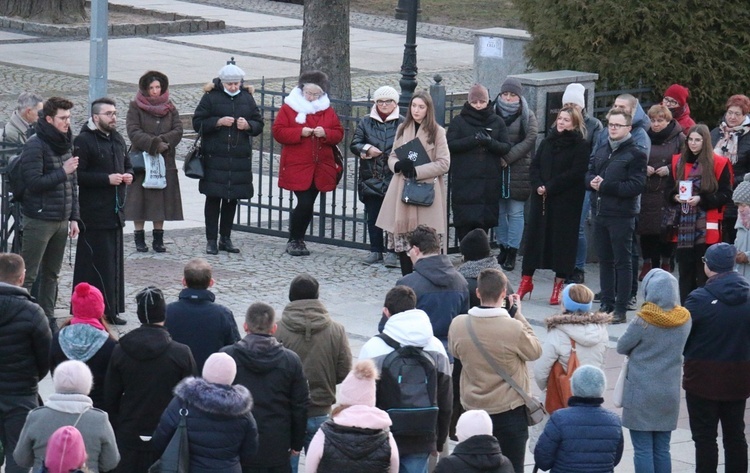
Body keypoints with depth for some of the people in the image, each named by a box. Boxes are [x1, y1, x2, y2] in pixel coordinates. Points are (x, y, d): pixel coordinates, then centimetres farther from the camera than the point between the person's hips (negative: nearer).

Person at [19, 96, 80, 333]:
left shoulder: (65, 143, 10)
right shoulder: (35, 145, -13)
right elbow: (34, 183, -19)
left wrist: (74, 217, 12)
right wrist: (62, 172, -15)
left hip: (61, 221, 7)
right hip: (39, 220, -7)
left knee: (51, 274, 14)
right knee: (28, 276, -4)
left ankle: (48, 320, 22)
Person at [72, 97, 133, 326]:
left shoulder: (117, 140, 15)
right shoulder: (83, 141, -11)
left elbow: (127, 165, 28)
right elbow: (78, 175, -18)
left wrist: (128, 175, 5)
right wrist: (107, 179, -21)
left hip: (115, 211, 8)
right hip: (94, 214, -8)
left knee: (114, 262, 11)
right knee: (95, 263, -7)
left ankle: (111, 310, 18)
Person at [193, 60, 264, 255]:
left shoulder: (247, 98, 8)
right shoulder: (211, 97, -3)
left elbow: (259, 125, 12)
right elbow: (197, 123, -3)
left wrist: (248, 125, -9)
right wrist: (218, 122, -16)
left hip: (240, 158, 4)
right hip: (215, 157, -3)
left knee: (232, 199, 8)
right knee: (213, 198, -2)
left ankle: (225, 238, 19)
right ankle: (211, 240, 4)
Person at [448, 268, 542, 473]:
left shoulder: (458, 324, -12)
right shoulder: (514, 328, -24)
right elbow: (535, 351, -5)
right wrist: (518, 315, 0)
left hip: (473, 408, 4)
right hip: (509, 410, -4)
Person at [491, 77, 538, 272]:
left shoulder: (527, 116, 2)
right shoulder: (494, 113, 9)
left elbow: (530, 139, -8)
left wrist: (508, 157, -14)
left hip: (519, 170, -3)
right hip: (496, 169, 3)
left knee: (516, 212, -2)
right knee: (499, 211, 7)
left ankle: (512, 252, 1)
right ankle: (503, 248, 18)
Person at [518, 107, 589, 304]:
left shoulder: (580, 146, -4)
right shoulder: (548, 142, 13)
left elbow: (575, 173, -14)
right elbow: (534, 166, 10)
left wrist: (549, 187, -16)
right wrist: (538, 186, -9)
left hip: (566, 201, -5)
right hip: (541, 199, 5)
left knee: (562, 239, -1)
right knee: (534, 235, 6)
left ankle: (559, 283, 5)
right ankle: (526, 279, 13)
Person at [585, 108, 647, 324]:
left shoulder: (635, 154, -8)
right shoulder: (601, 150, 16)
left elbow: (636, 186, -16)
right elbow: (589, 174, 17)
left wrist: (604, 186, -17)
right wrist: (592, 182, -8)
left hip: (622, 215, -7)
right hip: (600, 214, 7)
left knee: (622, 262, -2)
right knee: (605, 261, 12)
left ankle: (621, 309, 0)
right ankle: (607, 304, 20)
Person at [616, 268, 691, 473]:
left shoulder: (643, 321, -17)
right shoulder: (685, 319, -3)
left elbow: (622, 347, -6)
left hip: (641, 392, -5)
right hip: (669, 392, 5)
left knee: (643, 450, 0)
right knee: (662, 450, 10)